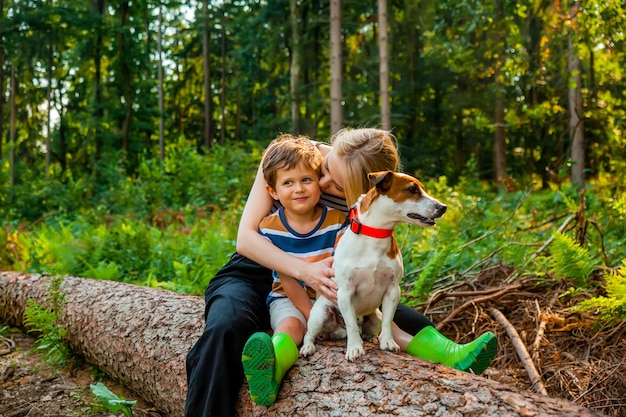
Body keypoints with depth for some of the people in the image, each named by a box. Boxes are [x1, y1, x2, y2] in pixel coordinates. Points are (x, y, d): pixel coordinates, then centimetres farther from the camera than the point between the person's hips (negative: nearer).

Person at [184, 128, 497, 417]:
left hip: (319, 283, 3)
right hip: (256, 272, -2)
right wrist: (305, 270, -36)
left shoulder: (367, 198, -13)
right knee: (224, 328, -35)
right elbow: (246, 237, -23)